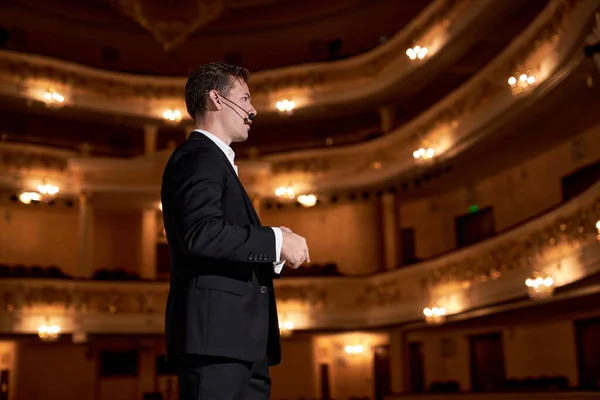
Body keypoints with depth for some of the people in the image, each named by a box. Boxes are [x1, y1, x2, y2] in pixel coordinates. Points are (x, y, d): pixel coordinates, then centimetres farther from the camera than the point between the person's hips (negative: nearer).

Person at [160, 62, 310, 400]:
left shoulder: (217, 161, 25)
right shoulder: (198, 157, -6)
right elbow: (201, 232, -24)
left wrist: (273, 253, 7)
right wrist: (276, 241, -15)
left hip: (240, 340, 10)